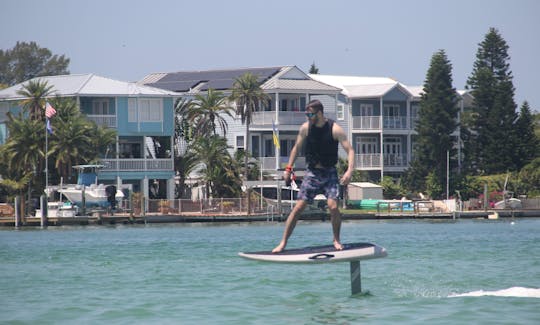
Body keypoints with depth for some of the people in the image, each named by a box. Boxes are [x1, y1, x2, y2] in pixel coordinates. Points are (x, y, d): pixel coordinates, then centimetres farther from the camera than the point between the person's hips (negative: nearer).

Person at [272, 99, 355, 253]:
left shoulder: (335, 129, -12)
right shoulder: (305, 128, -2)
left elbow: (350, 150, -13)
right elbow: (297, 148, 11)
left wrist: (350, 171, -28)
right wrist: (288, 168, 5)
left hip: (329, 173, -2)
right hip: (312, 172, 2)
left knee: (333, 206, -19)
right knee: (298, 207, -5)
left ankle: (336, 240, 3)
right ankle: (283, 243, 0)